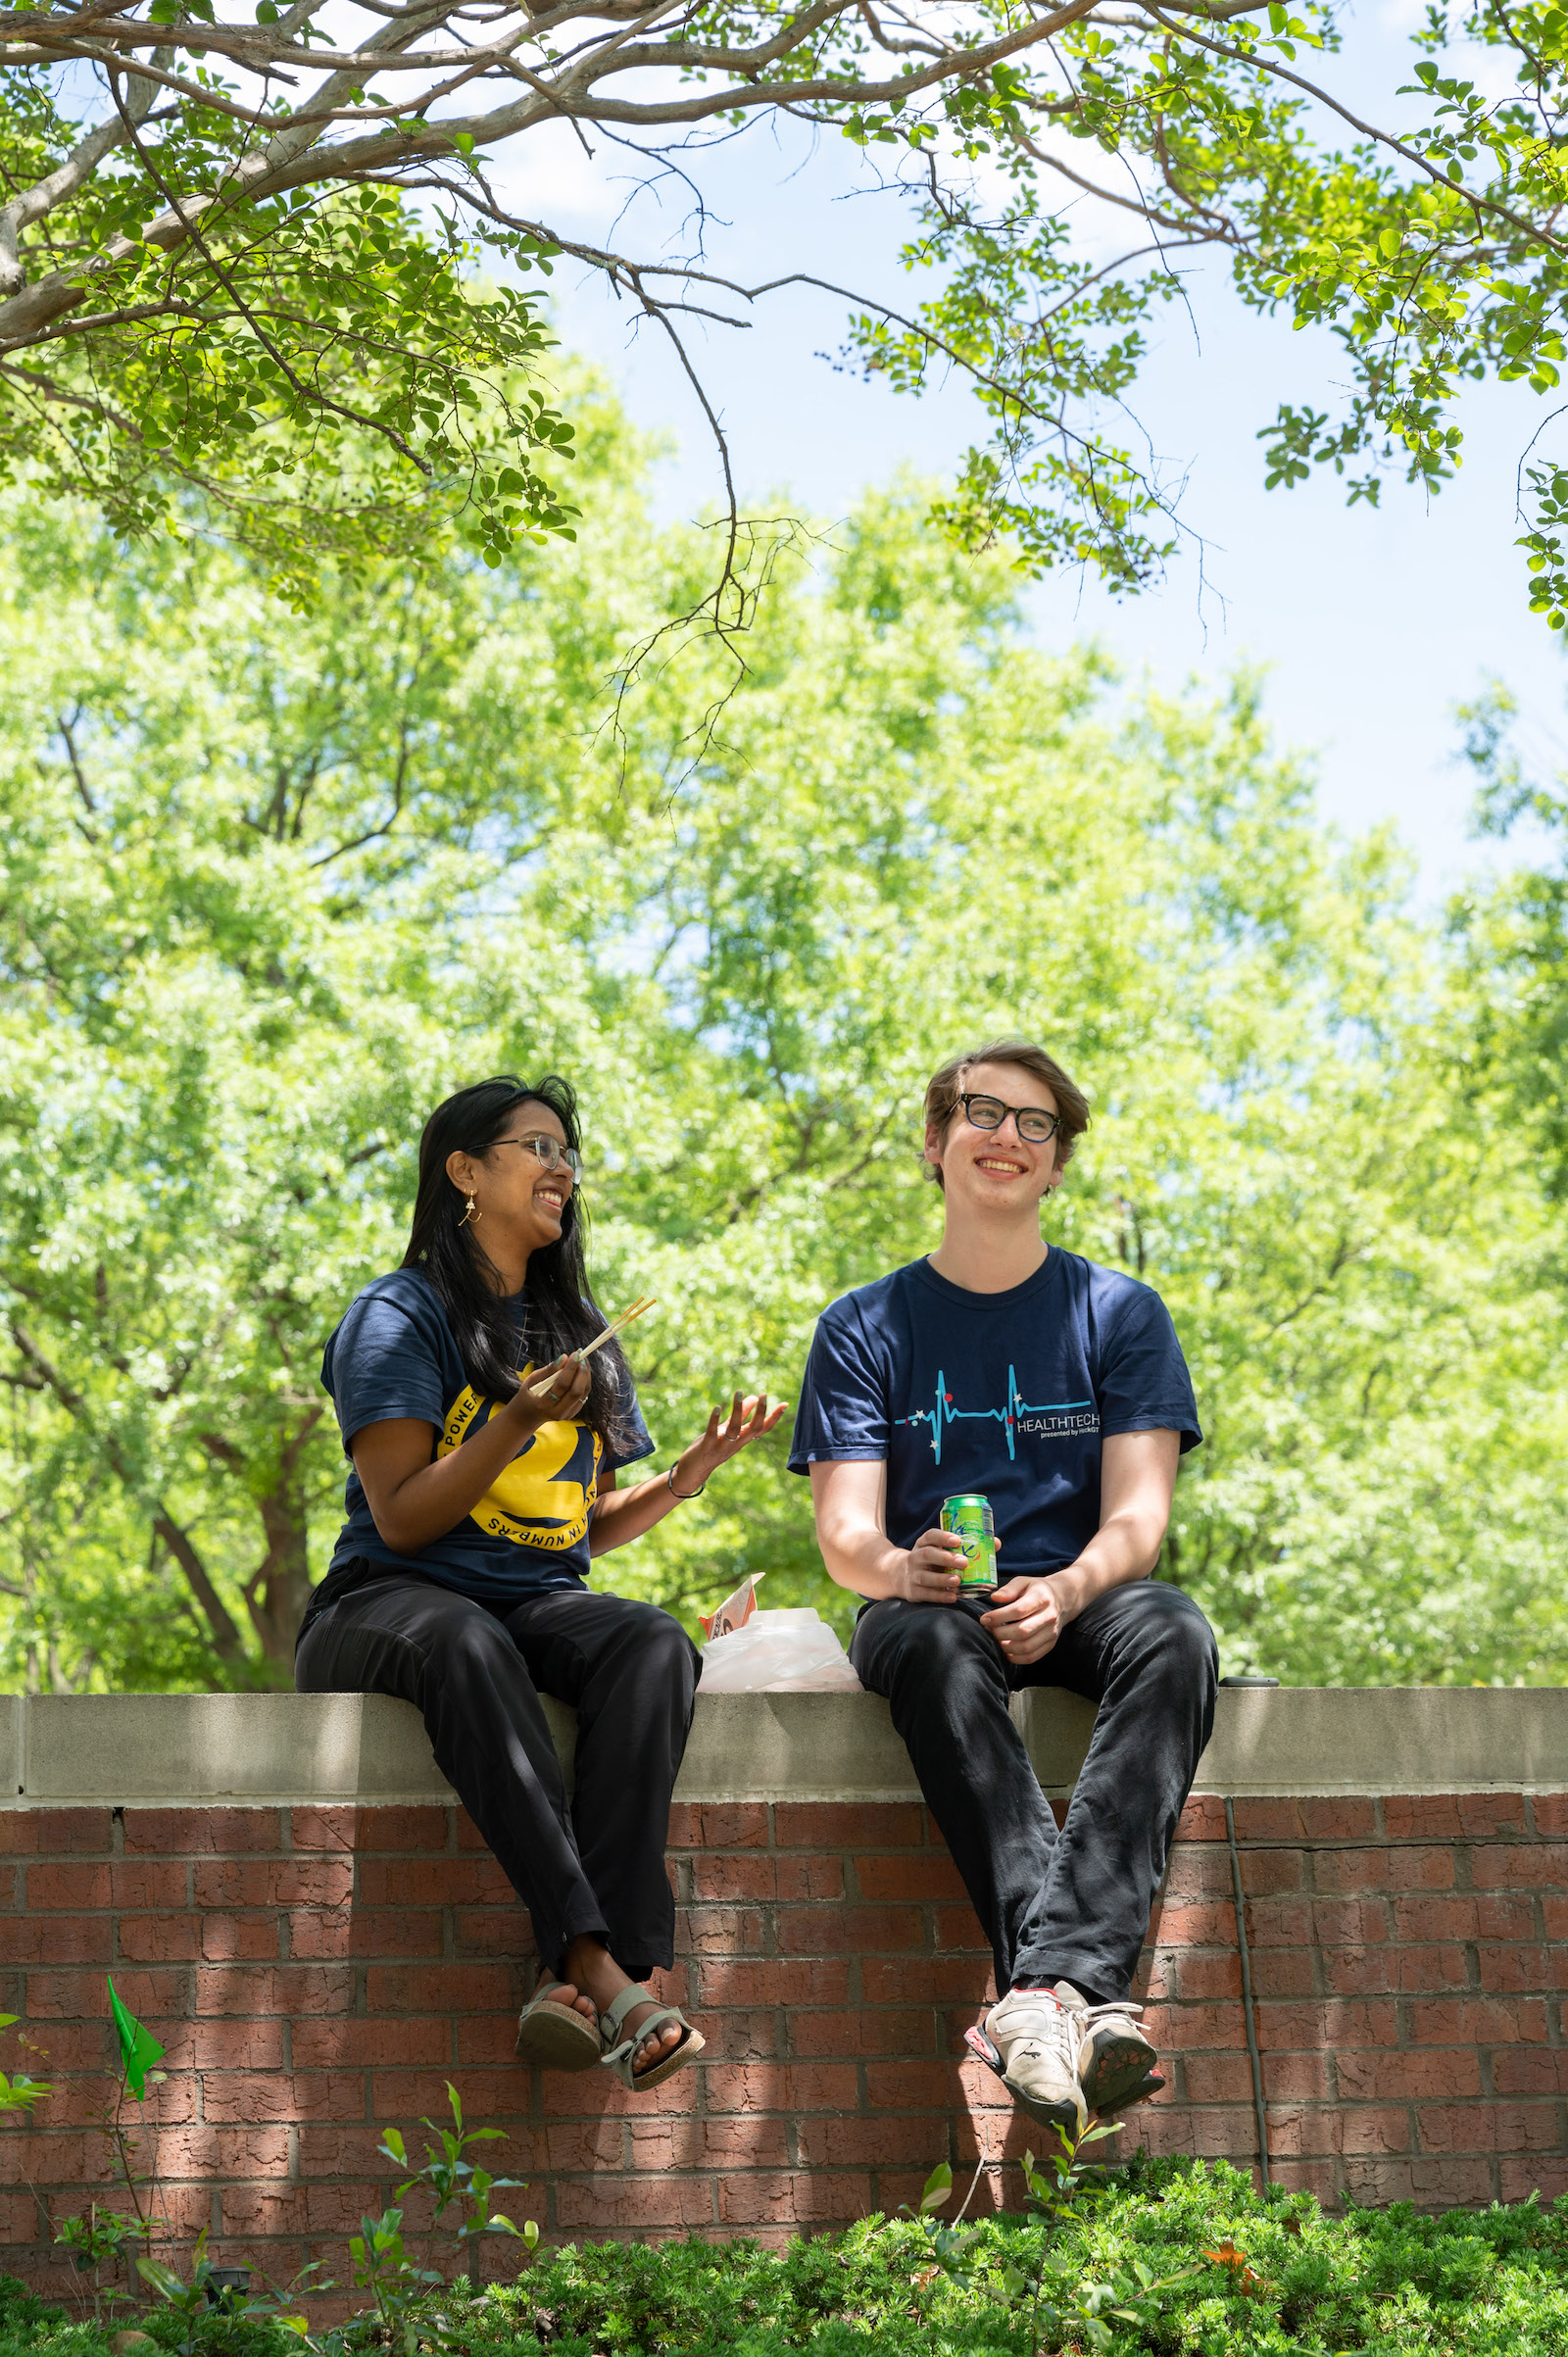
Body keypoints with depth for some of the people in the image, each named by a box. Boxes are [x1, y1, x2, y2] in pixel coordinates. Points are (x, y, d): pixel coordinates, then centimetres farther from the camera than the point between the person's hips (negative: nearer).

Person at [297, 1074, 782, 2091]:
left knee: (654, 1643, -30)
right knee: (466, 1643, -41)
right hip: (390, 1600, -5)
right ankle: (599, 1965, -48)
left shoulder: (581, 1336, 20)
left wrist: (694, 1471, 4)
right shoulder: (398, 1316, 1)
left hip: (541, 1604, 5)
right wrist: (517, 1423, -18)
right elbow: (402, 1519, -7)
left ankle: (584, 1979, -44)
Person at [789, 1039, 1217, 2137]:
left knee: (1173, 1629, -35)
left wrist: (1065, 1592, -24)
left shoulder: (1122, 1315, 11)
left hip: (1076, 1607, 1)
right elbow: (845, 1532, -1)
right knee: (934, 1638, -38)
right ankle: (1074, 1997, -52)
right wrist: (901, 1570, -27)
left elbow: (1137, 1520, -1)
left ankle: (1054, 1977, -51)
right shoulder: (865, 1329, 11)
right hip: (930, 1605, -1)